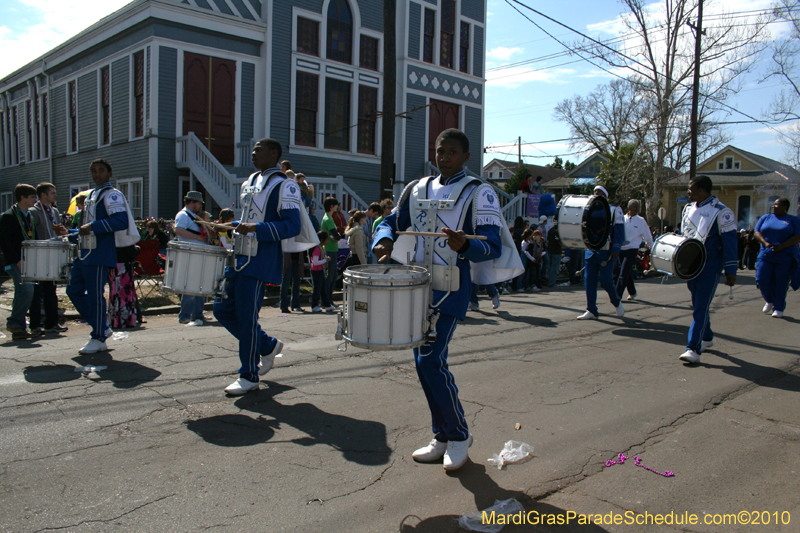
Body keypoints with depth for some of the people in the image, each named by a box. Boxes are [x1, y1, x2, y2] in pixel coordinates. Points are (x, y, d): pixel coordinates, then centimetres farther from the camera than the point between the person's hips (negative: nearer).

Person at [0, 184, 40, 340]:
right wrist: (17, 260, -19)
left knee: (22, 294, 8)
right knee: (27, 289, -21)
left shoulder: (29, 216, 17)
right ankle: (14, 322, -8)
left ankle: (18, 330, 13)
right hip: (15, 263, -8)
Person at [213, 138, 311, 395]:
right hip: (240, 257, 9)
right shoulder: (251, 181, 16)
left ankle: (249, 376, 10)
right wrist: (232, 226, 14)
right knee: (222, 309, 10)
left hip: (259, 261, -9)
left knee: (246, 316, -5)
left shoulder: (284, 186, -10)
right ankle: (268, 345, 26)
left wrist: (256, 228, -26)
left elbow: (293, 226, -19)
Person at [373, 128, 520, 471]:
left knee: (431, 360, -13)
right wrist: (384, 240, -7)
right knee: (424, 363, 9)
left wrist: (465, 245, -35)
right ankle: (443, 437, 24)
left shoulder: (479, 194, -5)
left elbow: (493, 246, -13)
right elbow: (392, 221, 17)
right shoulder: (417, 190, 12)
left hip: (450, 290, -6)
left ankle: (459, 435, 8)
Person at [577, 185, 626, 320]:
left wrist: (616, 250, -13)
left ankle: (617, 303, 21)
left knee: (605, 281, -6)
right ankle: (591, 311, 6)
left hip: (606, 252, -4)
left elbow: (619, 232, -3)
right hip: (590, 251, 5)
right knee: (589, 280, 0)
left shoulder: (614, 210, 2)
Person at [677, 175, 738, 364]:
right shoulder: (688, 208, 9)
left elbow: (729, 243, -12)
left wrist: (730, 271, -14)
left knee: (701, 307, -10)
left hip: (710, 267, -7)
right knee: (697, 305, 16)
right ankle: (707, 338, 34)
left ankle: (693, 349, -13)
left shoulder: (721, 212, -12)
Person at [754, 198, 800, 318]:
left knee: (781, 283, -1)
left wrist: (781, 247, -18)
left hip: (785, 257, -3)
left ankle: (778, 308, 11)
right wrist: (765, 243, -14)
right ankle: (769, 301, 23)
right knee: (762, 280, -4)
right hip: (765, 254, 3)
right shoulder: (765, 218, 13)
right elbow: (757, 232, 5)